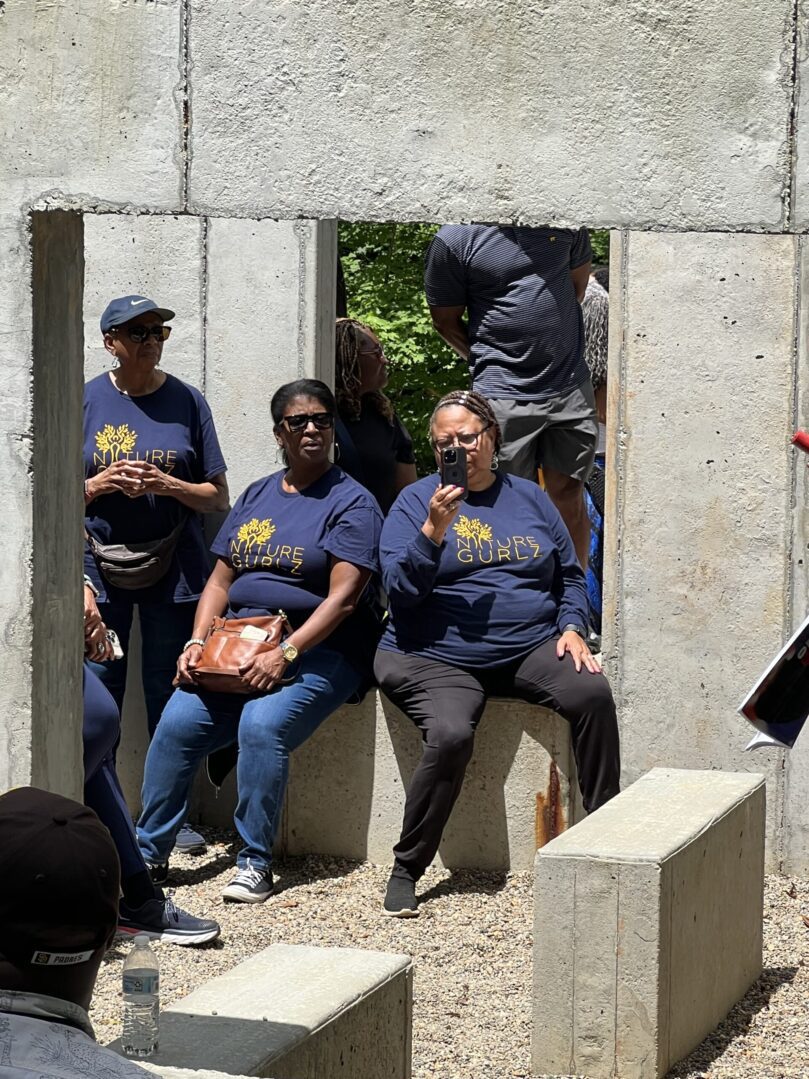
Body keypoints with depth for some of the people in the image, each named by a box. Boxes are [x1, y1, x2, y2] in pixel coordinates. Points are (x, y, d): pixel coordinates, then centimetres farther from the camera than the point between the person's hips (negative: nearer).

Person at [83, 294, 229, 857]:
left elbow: (218, 496, 5)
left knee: (170, 700, 3)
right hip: (101, 563, 0)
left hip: (174, 569, 0)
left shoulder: (186, 402, 4)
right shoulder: (86, 402, 4)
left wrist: (168, 485, -13)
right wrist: (101, 484, -13)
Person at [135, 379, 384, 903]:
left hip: (316, 649, -5)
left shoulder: (351, 502, -2)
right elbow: (221, 580, 17)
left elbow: (342, 599, -12)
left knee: (262, 726, -31)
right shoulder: (257, 496, 17)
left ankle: (255, 862, -20)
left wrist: (285, 654, -21)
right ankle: (149, 851, -8)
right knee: (177, 723, -18)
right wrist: (197, 642, -1)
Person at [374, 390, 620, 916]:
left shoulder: (530, 498, 15)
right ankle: (406, 870, -16)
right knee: (450, 735, -33)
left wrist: (572, 627, 3)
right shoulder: (416, 501, 5)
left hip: (530, 649, 3)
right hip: (437, 659, -3)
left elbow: (570, 574, 21)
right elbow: (401, 587, -7)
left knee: (593, 694, -25)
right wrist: (435, 528, -20)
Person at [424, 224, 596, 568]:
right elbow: (445, 319, 1)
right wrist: (486, 362, -1)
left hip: (570, 387, 4)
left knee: (568, 495, 5)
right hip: (504, 394, -4)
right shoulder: (453, 239, -9)